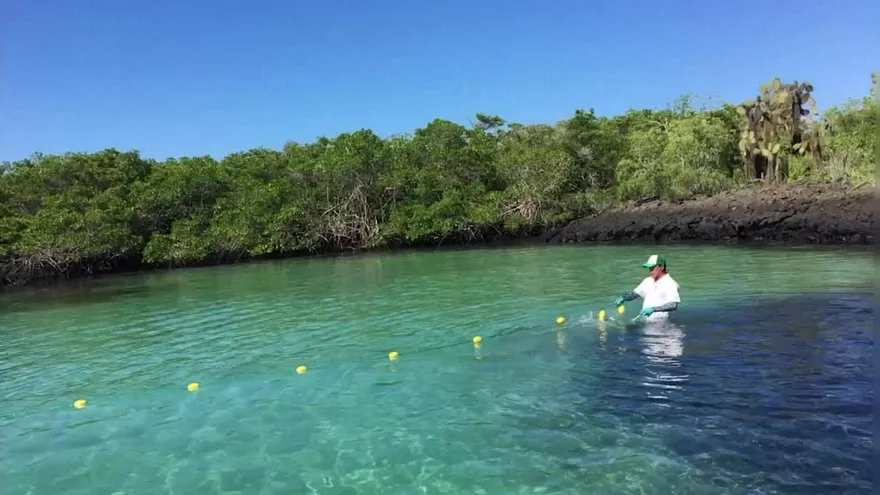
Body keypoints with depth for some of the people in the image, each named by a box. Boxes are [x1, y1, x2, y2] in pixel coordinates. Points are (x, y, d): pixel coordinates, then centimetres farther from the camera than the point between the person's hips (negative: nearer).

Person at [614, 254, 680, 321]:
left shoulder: (670, 284, -10)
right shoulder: (648, 281, 12)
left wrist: (654, 309, -28)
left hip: (660, 322, -6)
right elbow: (635, 294, 20)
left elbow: (674, 305, -20)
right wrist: (623, 298, 0)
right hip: (645, 321, 6)